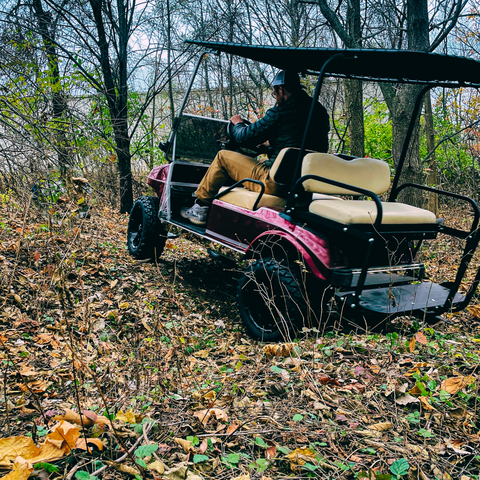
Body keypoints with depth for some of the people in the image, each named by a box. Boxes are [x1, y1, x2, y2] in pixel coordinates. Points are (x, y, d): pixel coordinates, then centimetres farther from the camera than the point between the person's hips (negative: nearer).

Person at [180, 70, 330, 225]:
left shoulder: (282, 111, -13)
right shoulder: (320, 111, 10)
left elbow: (243, 137, -6)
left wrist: (238, 123, 17)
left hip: (276, 182, -8)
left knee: (223, 157, 7)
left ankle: (200, 209, 16)